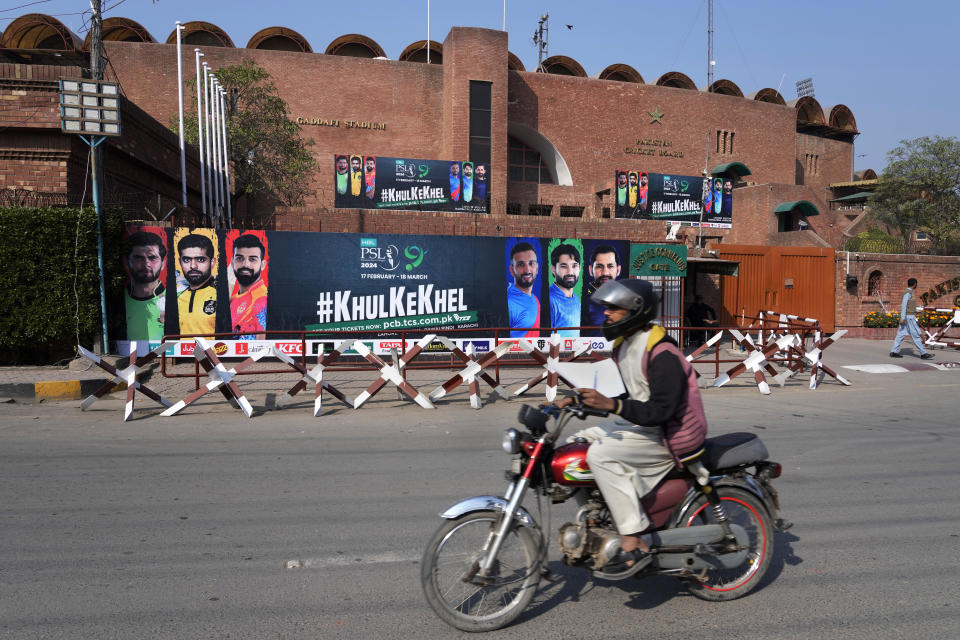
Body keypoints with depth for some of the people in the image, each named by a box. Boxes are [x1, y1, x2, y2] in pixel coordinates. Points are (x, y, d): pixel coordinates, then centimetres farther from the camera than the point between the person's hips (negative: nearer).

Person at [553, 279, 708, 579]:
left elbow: (661, 410, -29)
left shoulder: (662, 353, -22)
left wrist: (612, 405, -38)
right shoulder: (624, 345, 8)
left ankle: (633, 545, -21)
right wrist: (584, 399, 10)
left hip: (669, 435, -10)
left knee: (601, 453, -29)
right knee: (575, 443, 6)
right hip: (640, 422, 10)